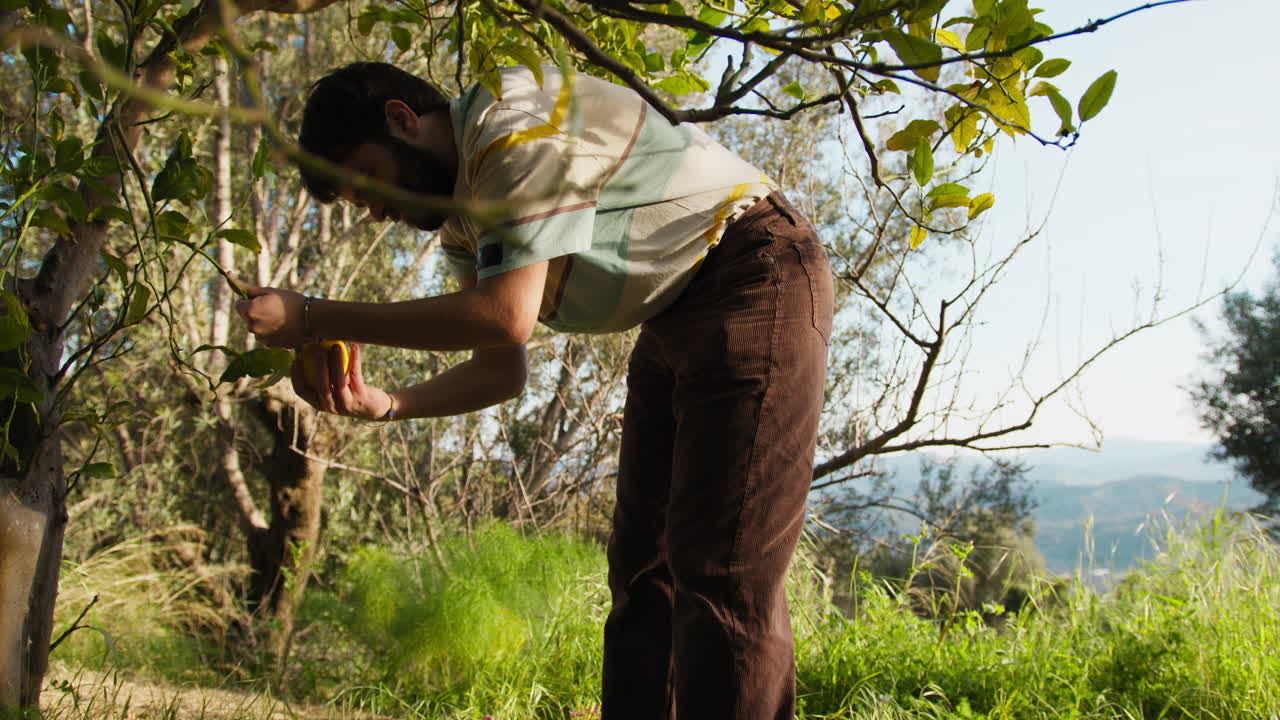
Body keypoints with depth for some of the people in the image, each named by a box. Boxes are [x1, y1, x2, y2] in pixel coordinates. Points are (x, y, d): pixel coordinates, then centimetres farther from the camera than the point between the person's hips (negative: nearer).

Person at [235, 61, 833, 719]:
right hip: (676, 323, 10)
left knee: (723, 573, -15)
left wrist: (316, 318, -21)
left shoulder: (520, 123, -18)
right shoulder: (461, 219, 11)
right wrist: (384, 406, -6)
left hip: (759, 280, -10)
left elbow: (506, 316, -27)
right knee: (642, 567, 8)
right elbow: (500, 368, 10)